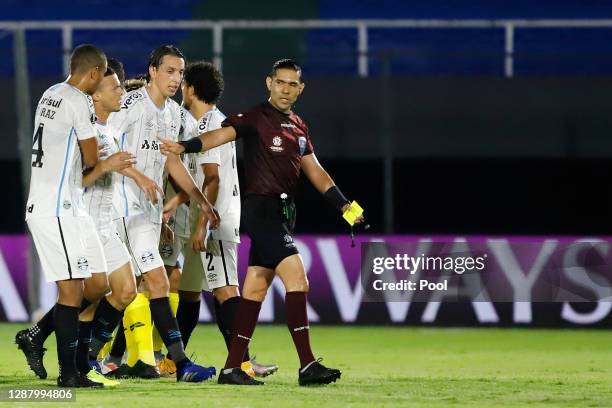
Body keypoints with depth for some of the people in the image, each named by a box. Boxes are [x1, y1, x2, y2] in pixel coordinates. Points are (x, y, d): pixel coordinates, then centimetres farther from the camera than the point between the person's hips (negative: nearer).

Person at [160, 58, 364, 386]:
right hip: (262, 208, -8)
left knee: (256, 288, 9)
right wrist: (184, 147, -41)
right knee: (296, 279, -17)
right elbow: (223, 134, -24)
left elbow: (314, 171, 21)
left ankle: (232, 368, 12)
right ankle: (307, 366, -19)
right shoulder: (256, 118, -8)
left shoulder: (298, 126, 16)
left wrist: (342, 204, 13)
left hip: (283, 212, 8)